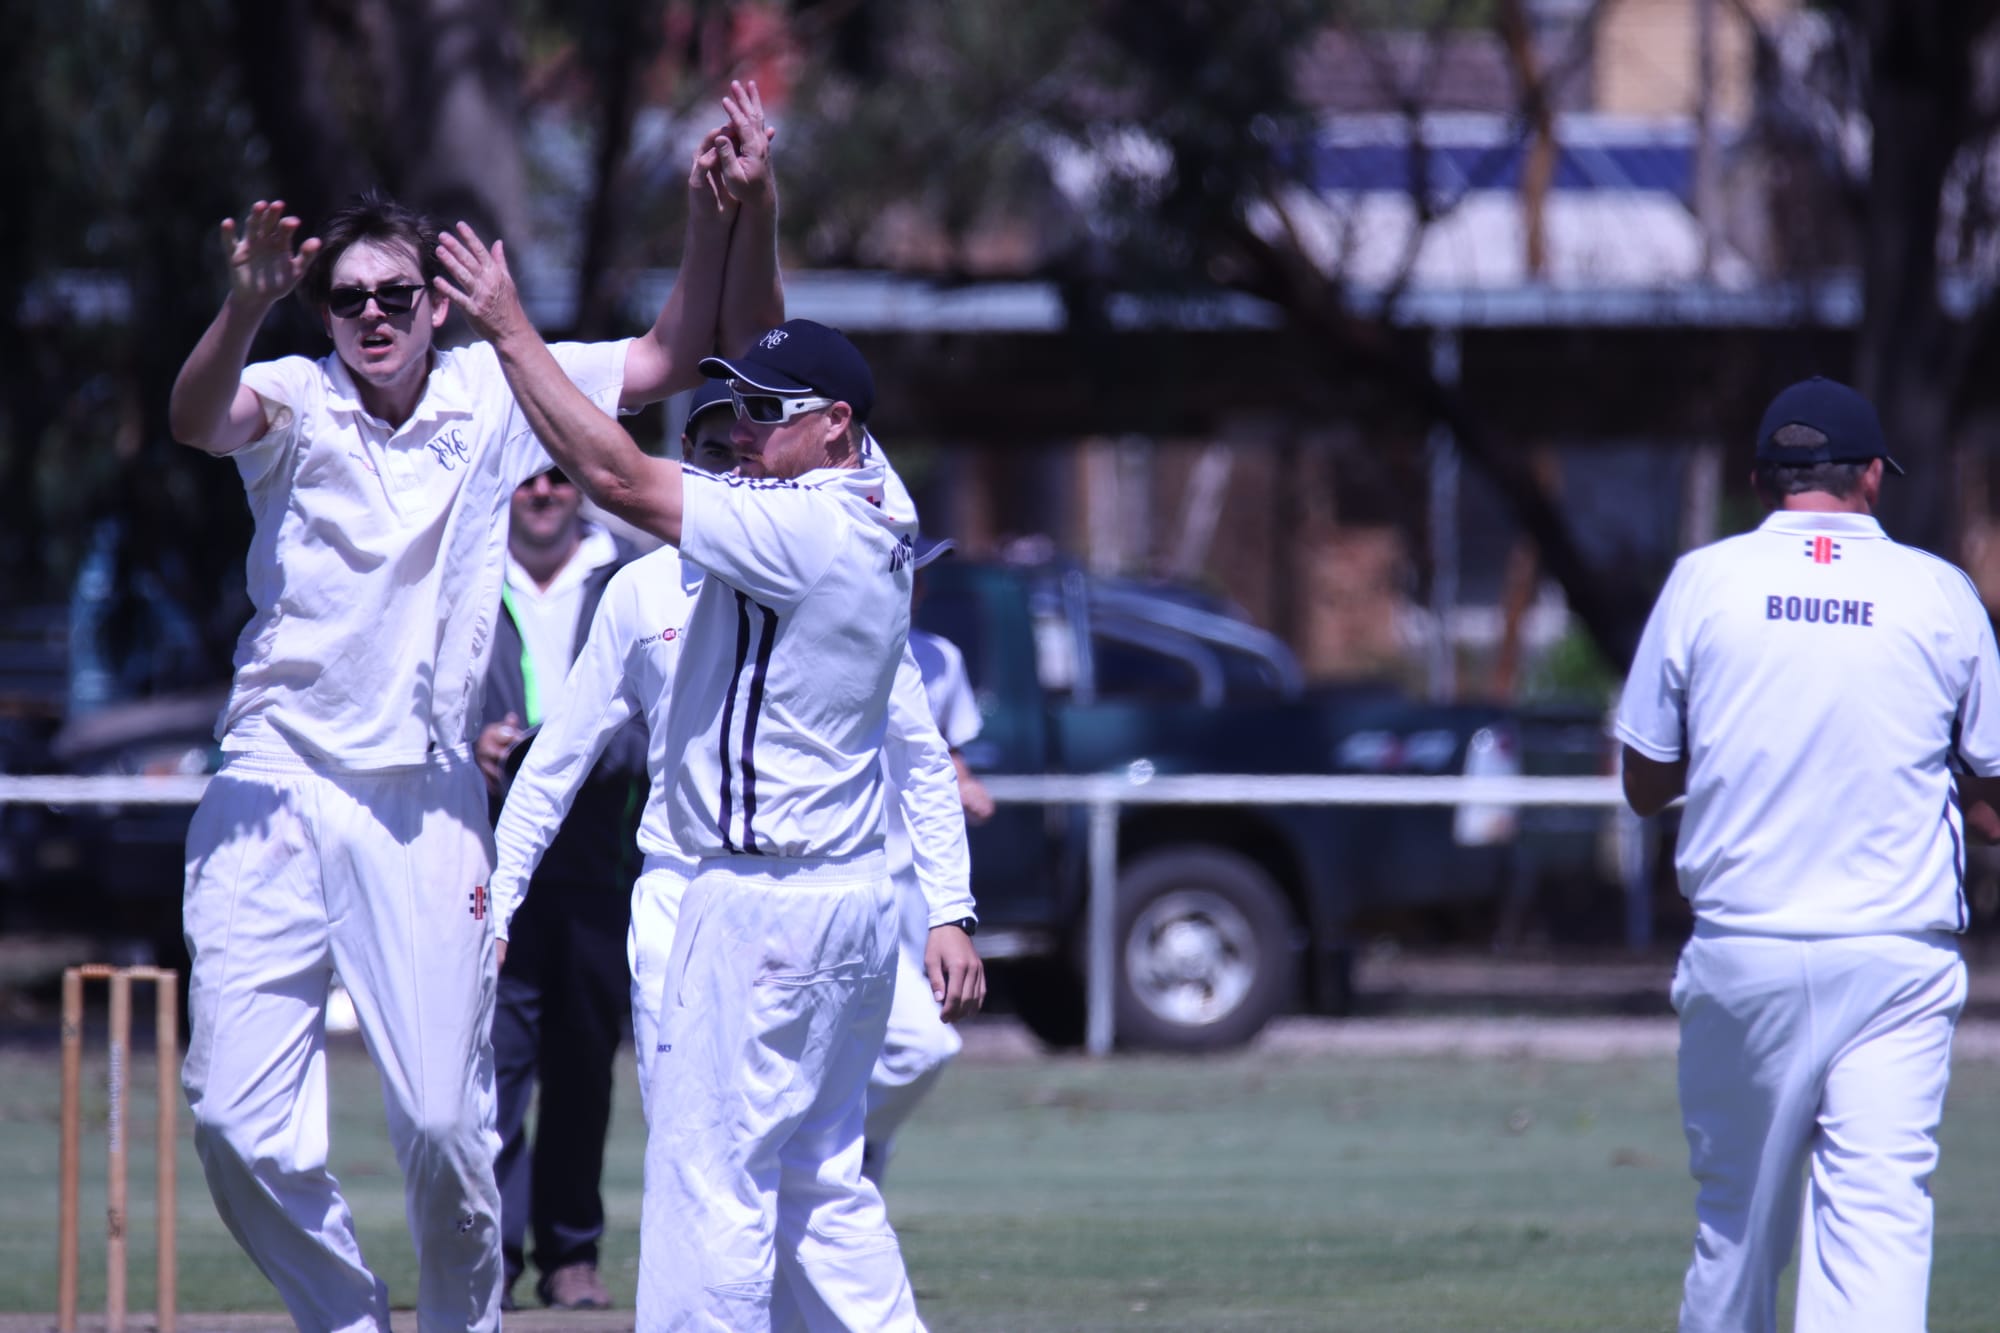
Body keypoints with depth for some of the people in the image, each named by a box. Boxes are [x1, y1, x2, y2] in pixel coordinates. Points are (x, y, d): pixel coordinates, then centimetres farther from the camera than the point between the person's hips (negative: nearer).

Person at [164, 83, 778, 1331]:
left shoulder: (493, 395, 5)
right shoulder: (293, 400, -3)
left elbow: (678, 353, 7)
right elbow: (199, 419, -25)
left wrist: (728, 208, -9)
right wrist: (245, 308, -46)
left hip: (426, 808, 1)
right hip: (274, 797, -1)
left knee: (446, 1124, -3)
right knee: (240, 1121, -7)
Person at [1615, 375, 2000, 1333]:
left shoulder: (1703, 582, 2)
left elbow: (1644, 783, 8)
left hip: (1742, 954, 1)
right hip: (1898, 959, -1)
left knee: (1737, 1213, 15)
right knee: (1881, 1215, -8)